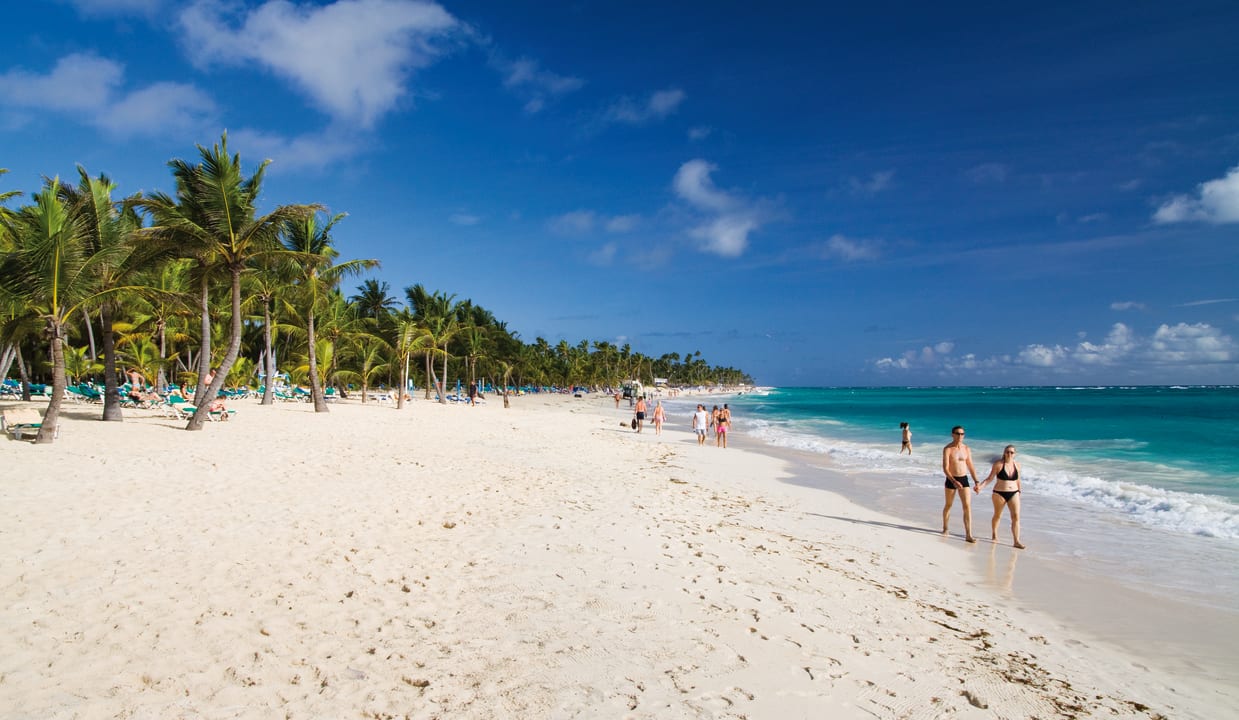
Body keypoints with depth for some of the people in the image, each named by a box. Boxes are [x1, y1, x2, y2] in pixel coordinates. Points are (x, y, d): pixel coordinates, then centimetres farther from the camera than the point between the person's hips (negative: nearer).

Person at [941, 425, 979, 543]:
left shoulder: (967, 449, 3)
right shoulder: (947, 449, -11)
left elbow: (971, 467, 10)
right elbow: (945, 468, -17)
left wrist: (976, 482, 2)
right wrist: (954, 481, -28)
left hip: (964, 479, 3)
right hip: (951, 480, -3)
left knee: (967, 506, -6)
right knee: (948, 505, 11)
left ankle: (968, 535, -7)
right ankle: (945, 528, 32)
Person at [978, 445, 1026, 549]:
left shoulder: (1017, 464, 2)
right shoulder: (998, 464, -10)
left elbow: (1017, 480, 15)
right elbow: (990, 478, -9)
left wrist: (1019, 491, 21)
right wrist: (980, 486, -22)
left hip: (1013, 494, 3)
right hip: (999, 494, -3)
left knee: (1016, 517, -8)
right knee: (997, 515, 13)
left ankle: (1017, 541, -7)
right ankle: (994, 534, 36)